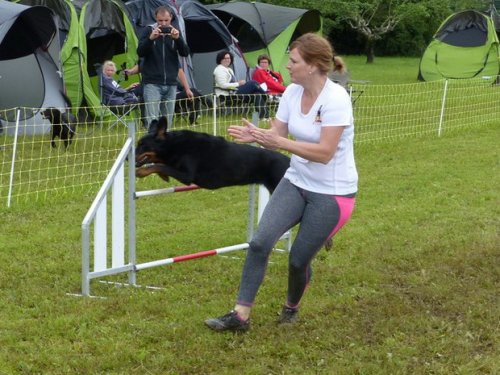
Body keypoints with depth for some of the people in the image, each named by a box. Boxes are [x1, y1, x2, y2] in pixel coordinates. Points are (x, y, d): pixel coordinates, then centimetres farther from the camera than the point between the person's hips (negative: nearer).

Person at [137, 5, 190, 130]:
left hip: (171, 84, 4)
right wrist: (150, 38, -25)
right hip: (152, 84, -3)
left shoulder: (174, 32, 8)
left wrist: (177, 38, -19)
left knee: (168, 120, 6)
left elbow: (185, 53, -1)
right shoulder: (149, 31, 0)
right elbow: (140, 52, -9)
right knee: (153, 120, -11)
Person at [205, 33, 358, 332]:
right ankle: (241, 315, -4)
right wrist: (256, 136, -21)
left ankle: (292, 307, 33)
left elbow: (324, 152, -26)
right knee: (260, 242, -11)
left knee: (299, 259, 1)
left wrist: (279, 141, -31)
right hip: (297, 181, 6)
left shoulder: (336, 98, -23)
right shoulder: (292, 93, -1)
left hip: (333, 193, -6)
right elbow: (277, 136, 1)